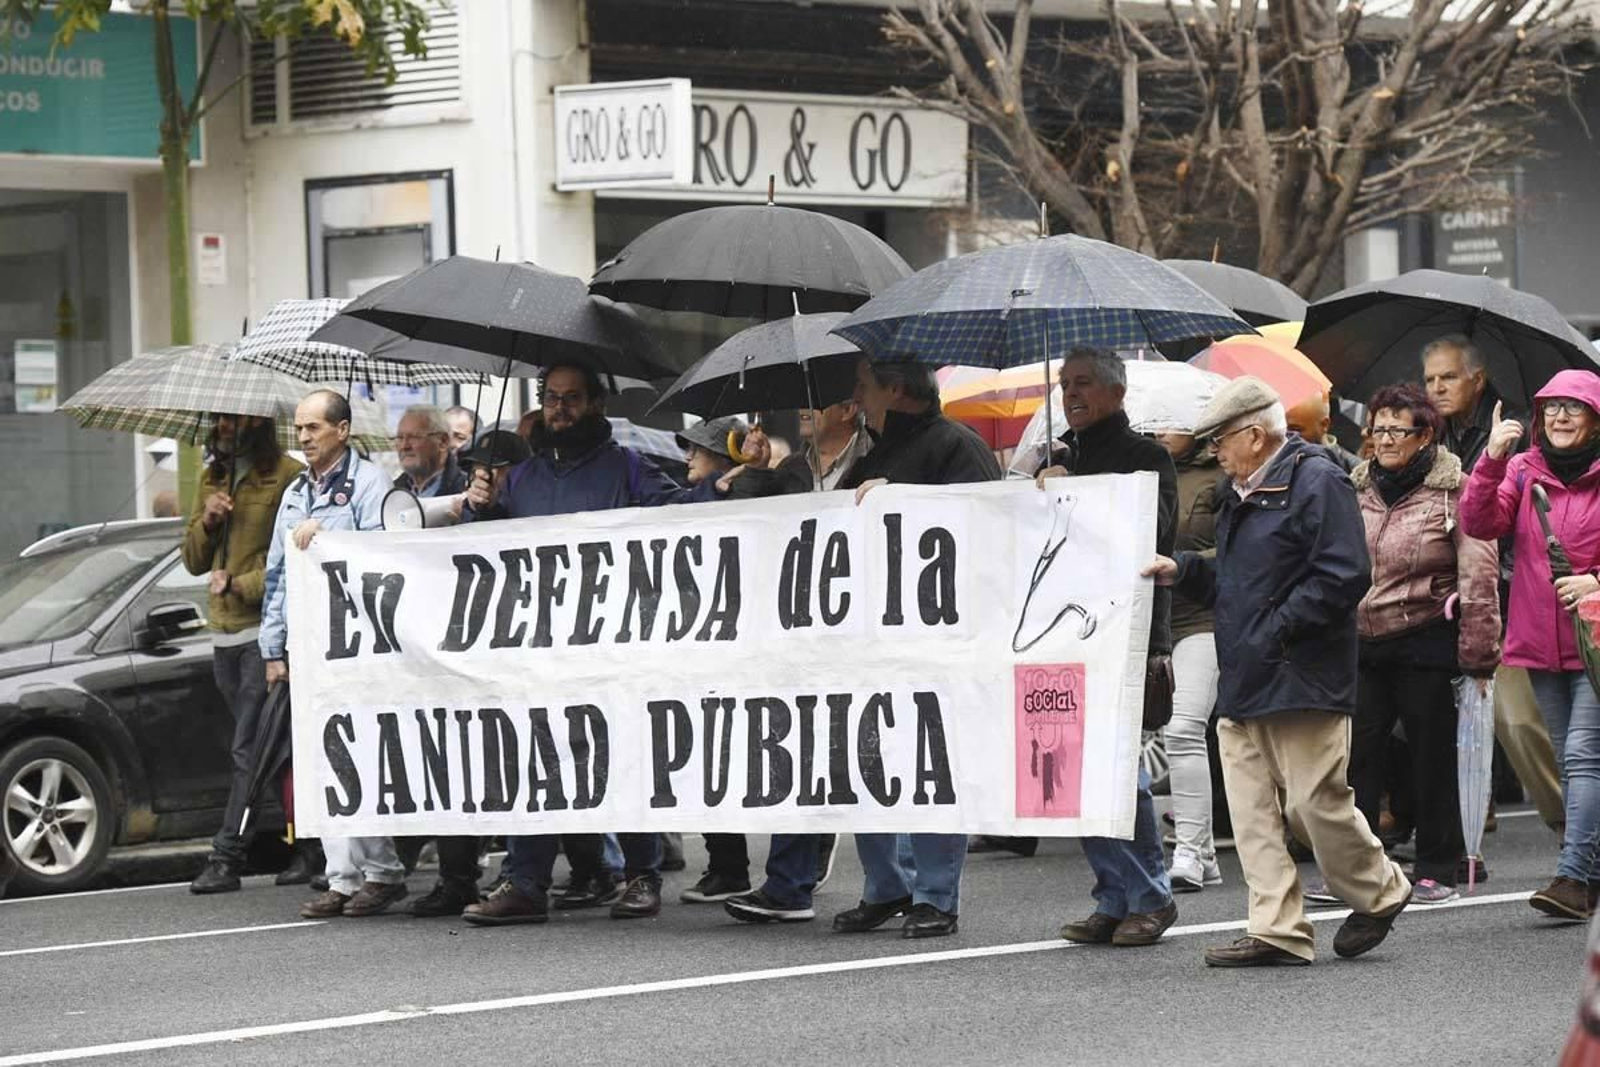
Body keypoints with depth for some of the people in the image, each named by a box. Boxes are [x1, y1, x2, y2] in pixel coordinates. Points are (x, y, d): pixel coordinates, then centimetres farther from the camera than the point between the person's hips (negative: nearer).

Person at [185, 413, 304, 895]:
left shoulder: (287, 476, -7)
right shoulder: (211, 479, 18)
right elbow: (194, 561, 19)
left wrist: (238, 584, -12)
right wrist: (206, 521, 0)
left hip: (267, 626, -8)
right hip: (224, 633, 8)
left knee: (249, 748, -10)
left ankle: (226, 856, -12)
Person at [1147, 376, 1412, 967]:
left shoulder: (1317, 482, -10)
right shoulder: (1242, 494, 19)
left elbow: (1344, 577, -18)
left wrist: (1276, 630, -19)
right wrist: (1183, 570, 9)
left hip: (1300, 678, -9)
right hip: (1243, 679, 9)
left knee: (1315, 801, -4)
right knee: (1251, 809, 3)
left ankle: (1379, 892, 19)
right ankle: (1278, 929, 6)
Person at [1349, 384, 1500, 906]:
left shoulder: (1454, 493, -6)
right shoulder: (1355, 490, 10)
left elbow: (1480, 576, -8)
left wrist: (1478, 657, -11)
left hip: (1426, 644, -4)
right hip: (1361, 643, 4)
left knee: (1431, 758, 5)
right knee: (1356, 756, 1)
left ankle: (1437, 869, 15)